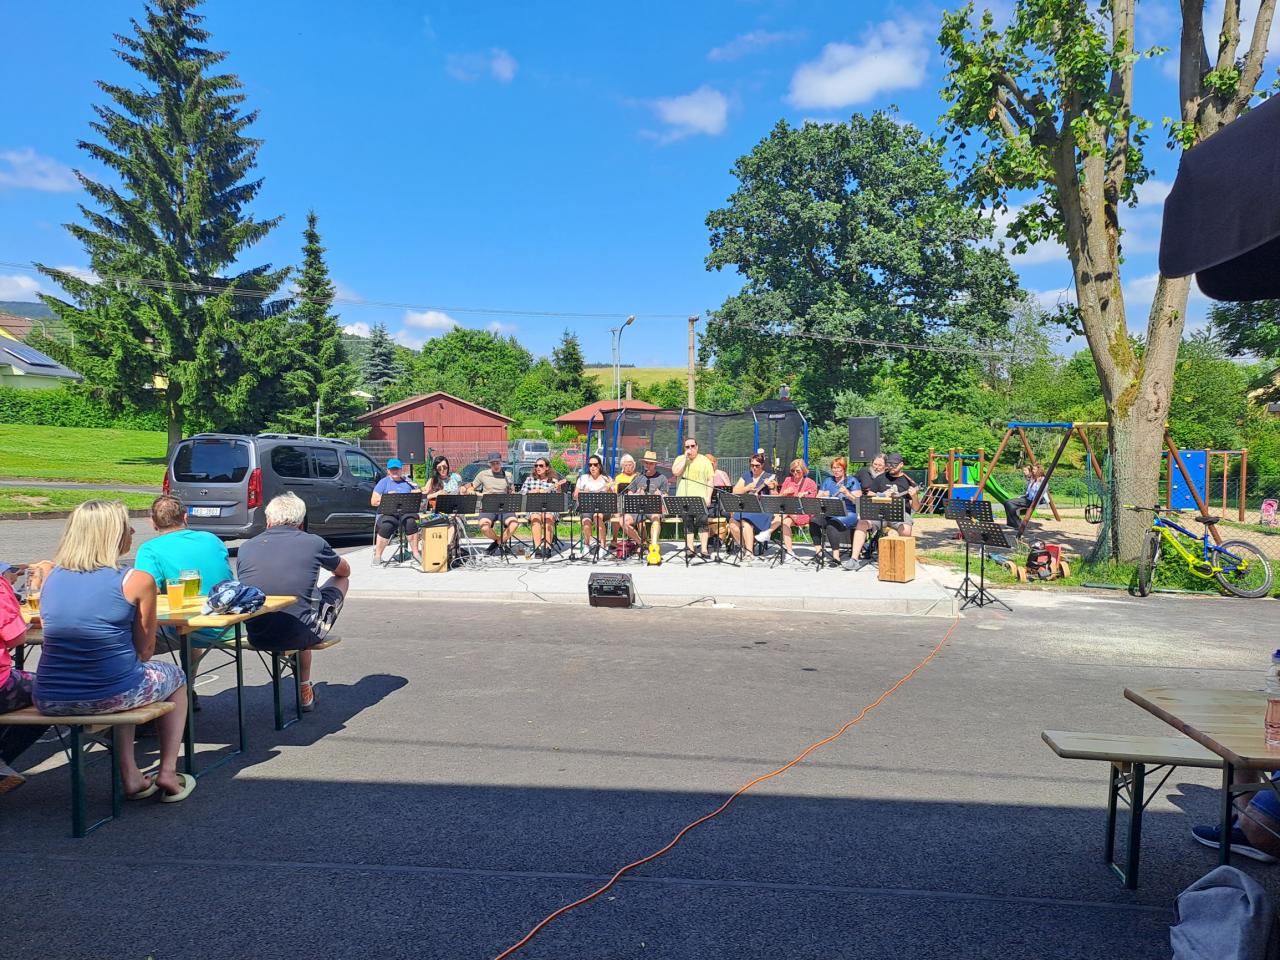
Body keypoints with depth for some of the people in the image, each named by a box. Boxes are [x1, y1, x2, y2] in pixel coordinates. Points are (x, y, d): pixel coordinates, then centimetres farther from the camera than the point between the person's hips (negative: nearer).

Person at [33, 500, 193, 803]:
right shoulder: (137, 580, -8)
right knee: (174, 675, 28)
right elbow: (145, 651, -1)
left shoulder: (52, 576, 7)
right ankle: (167, 774, 23)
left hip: (49, 701, 5)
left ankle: (131, 778, 33)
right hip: (109, 695, -5)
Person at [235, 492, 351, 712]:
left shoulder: (245, 548, 4)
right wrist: (324, 559, 40)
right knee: (341, 582, 22)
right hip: (301, 634, -4)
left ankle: (305, 690, 38)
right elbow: (344, 571, 17)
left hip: (257, 637, 4)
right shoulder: (313, 543, -3)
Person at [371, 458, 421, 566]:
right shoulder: (383, 482, 12)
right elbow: (373, 502, 4)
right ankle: (377, 556, -21)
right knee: (387, 525, -35)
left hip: (406, 512, 1)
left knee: (410, 522, -34)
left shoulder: (408, 481, 18)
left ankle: (416, 553, -24)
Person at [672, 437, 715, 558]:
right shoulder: (680, 459, 10)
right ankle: (690, 549, 10)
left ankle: (704, 549, -7)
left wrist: (708, 496, -5)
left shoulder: (704, 461, 8)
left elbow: (710, 480, 5)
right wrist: (685, 458, -8)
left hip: (700, 497, -1)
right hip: (684, 497, 2)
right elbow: (675, 472, -9)